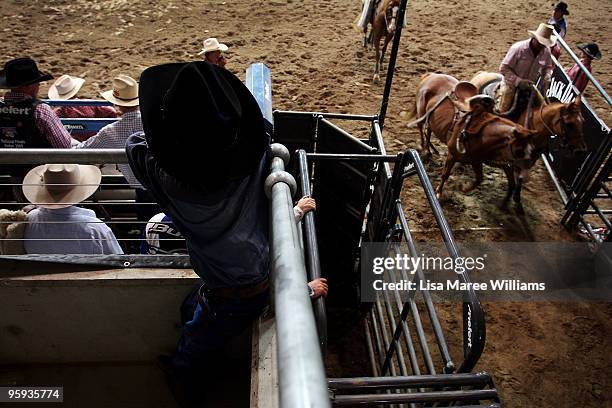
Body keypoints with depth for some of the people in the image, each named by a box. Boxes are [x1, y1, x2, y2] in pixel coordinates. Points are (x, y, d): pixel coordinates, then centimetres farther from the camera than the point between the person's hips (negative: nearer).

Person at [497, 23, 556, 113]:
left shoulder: (546, 50, -6)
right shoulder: (518, 48, -22)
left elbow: (548, 67, 11)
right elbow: (503, 68, -20)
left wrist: (547, 76, -13)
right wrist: (519, 81, -28)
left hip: (530, 86, 5)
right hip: (512, 85, -4)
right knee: (502, 111, -3)